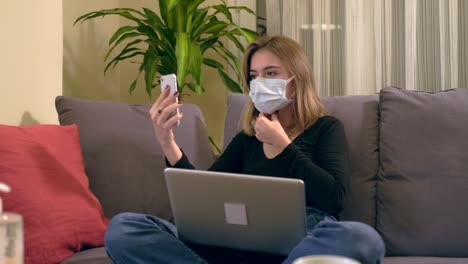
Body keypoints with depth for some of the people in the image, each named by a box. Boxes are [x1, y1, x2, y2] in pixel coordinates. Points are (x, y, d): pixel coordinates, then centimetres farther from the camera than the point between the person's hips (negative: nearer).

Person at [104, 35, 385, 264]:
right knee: (123, 228, -18)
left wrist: (282, 144, 2)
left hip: (305, 241, -3)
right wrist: (167, 142, 1)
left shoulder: (326, 128, 18)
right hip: (241, 240, 3)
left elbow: (334, 199, 0)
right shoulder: (247, 138, 27)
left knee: (361, 237, -41)